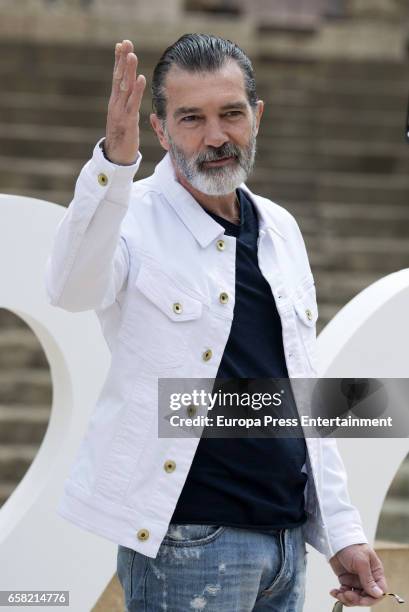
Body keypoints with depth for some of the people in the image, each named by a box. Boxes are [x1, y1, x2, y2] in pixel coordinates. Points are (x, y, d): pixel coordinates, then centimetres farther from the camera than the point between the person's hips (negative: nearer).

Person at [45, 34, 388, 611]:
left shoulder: (281, 230, 13)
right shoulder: (133, 218, -7)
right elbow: (72, 288, -30)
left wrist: (340, 530, 13)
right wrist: (114, 160, -44)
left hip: (288, 539, 6)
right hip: (188, 542, -6)